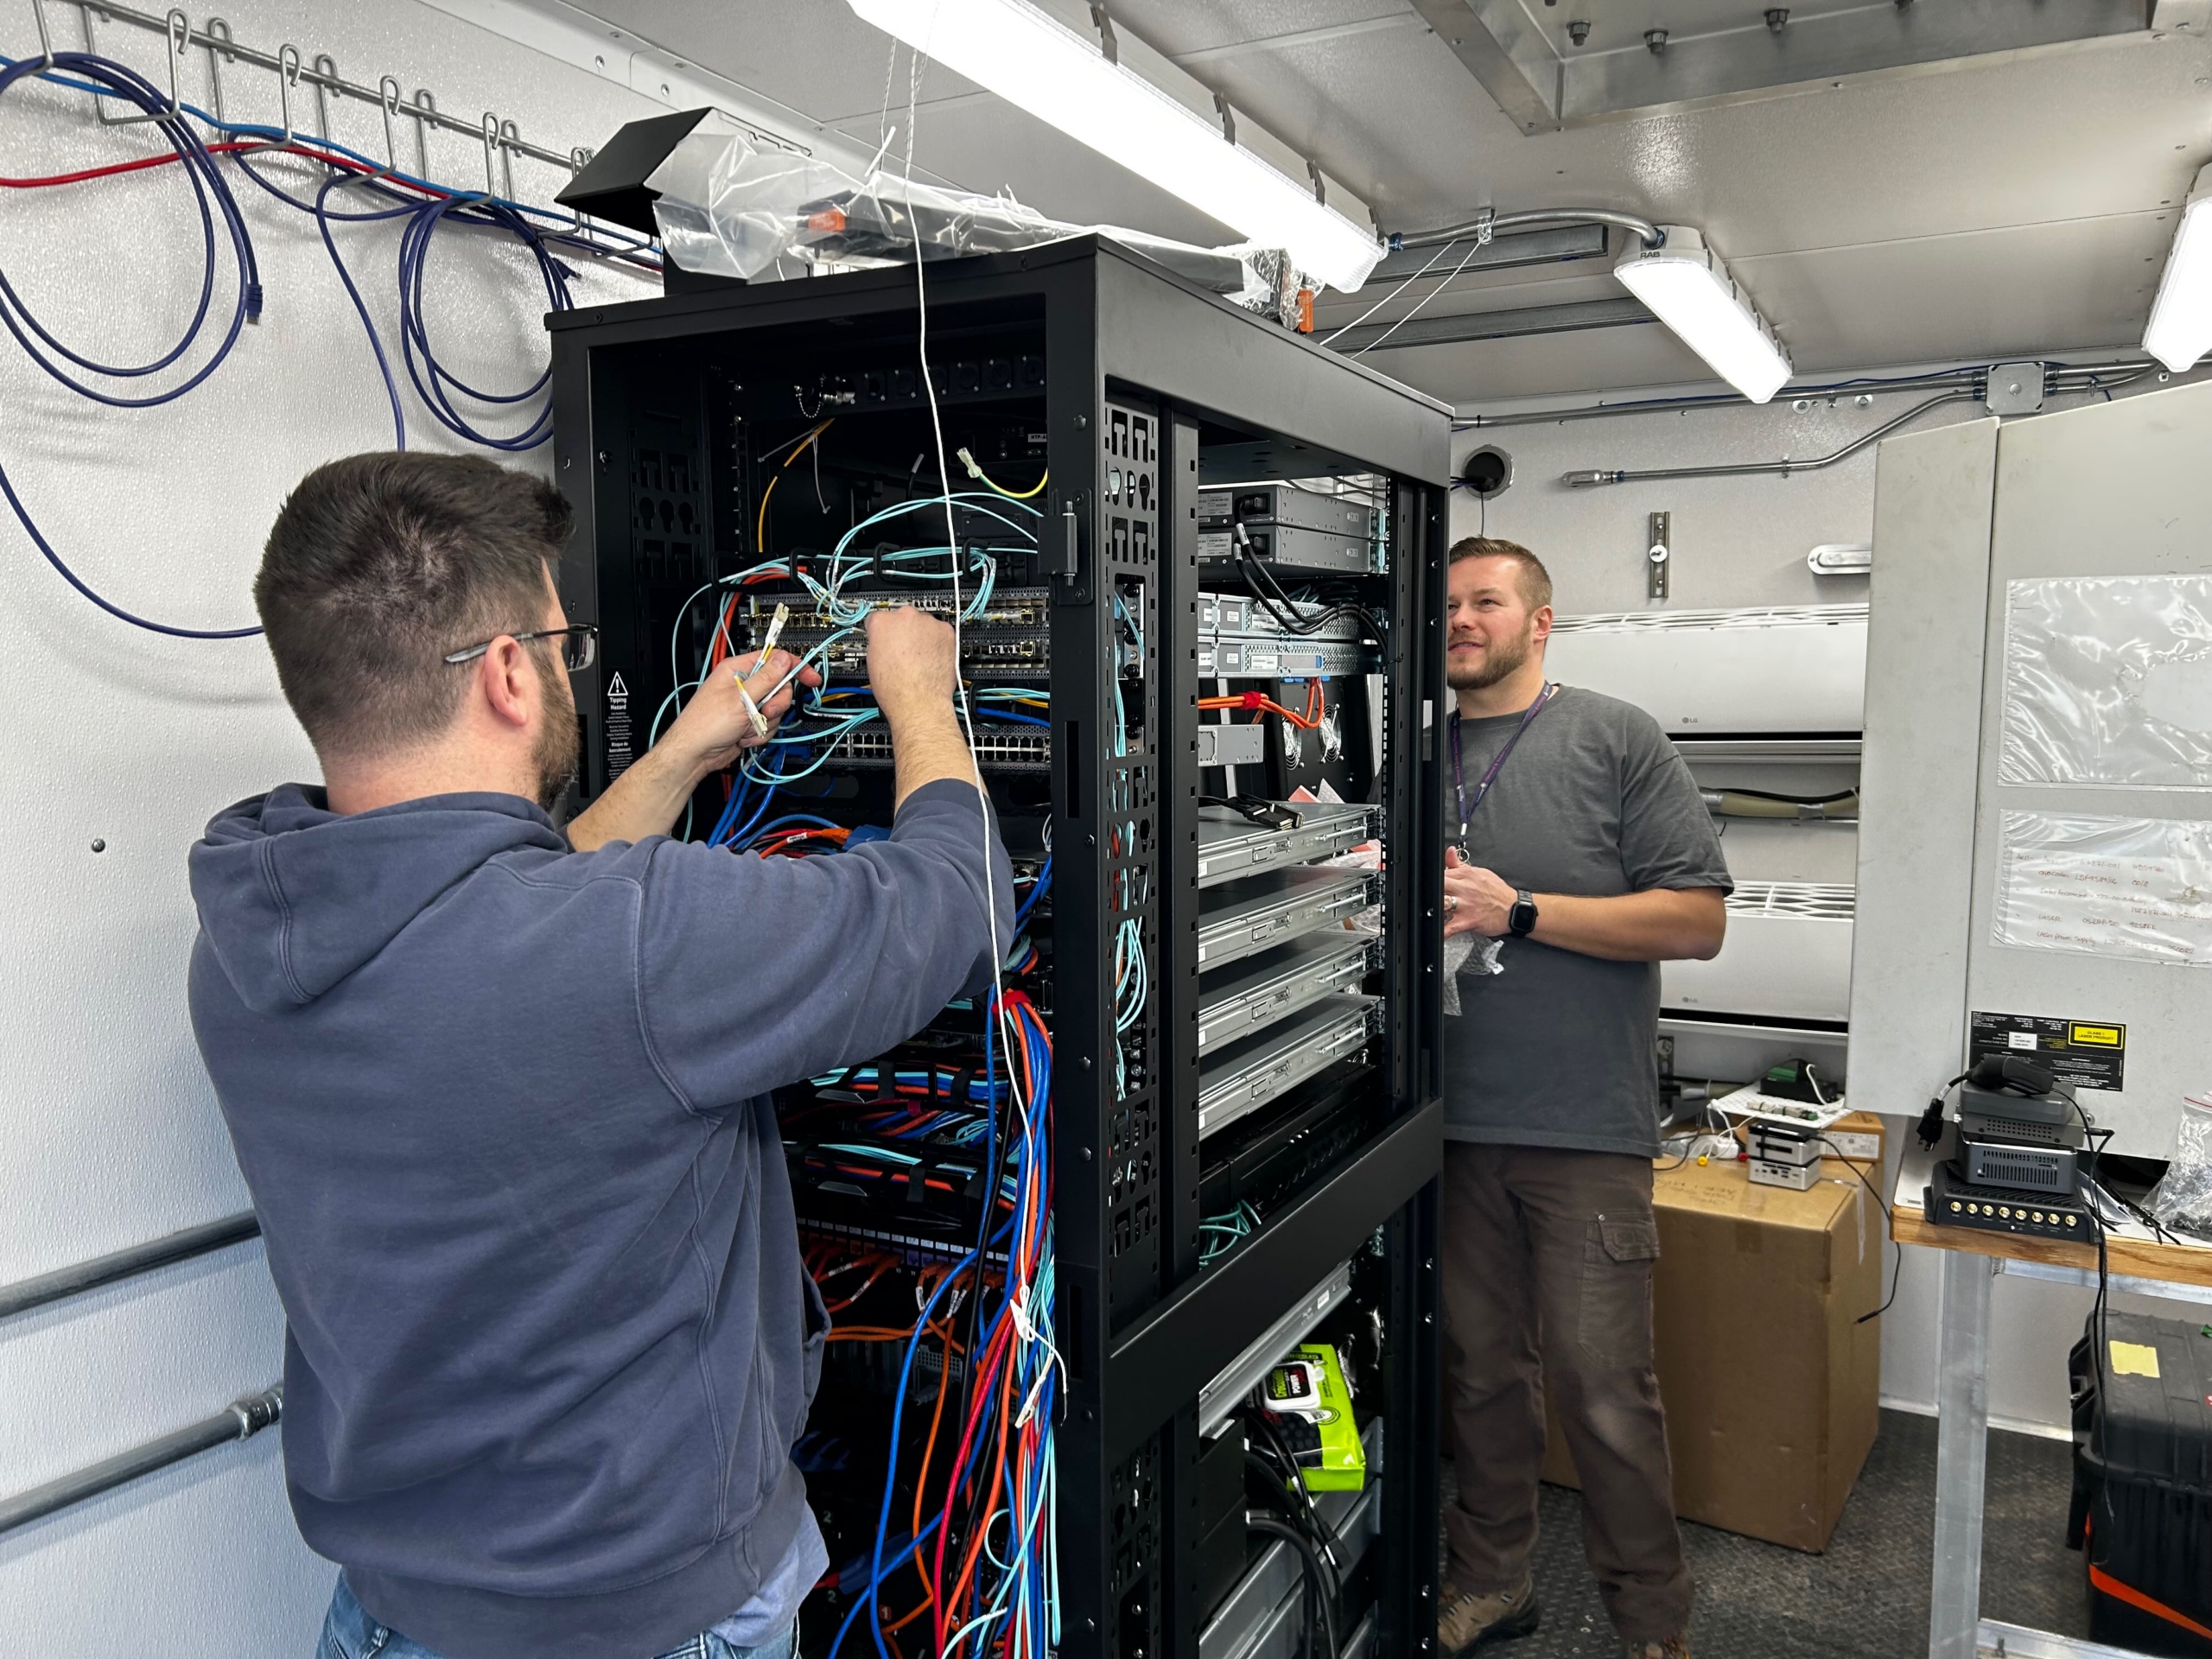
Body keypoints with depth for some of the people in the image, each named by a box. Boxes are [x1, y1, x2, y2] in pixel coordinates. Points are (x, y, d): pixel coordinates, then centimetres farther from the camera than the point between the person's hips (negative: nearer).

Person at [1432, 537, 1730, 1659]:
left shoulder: (1617, 741, -2)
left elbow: (1698, 918, -8)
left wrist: (1517, 911, -15)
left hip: (1584, 1127, -4)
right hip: (1451, 1123, 4)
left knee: (1602, 1387, 2)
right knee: (1480, 1367, 15)